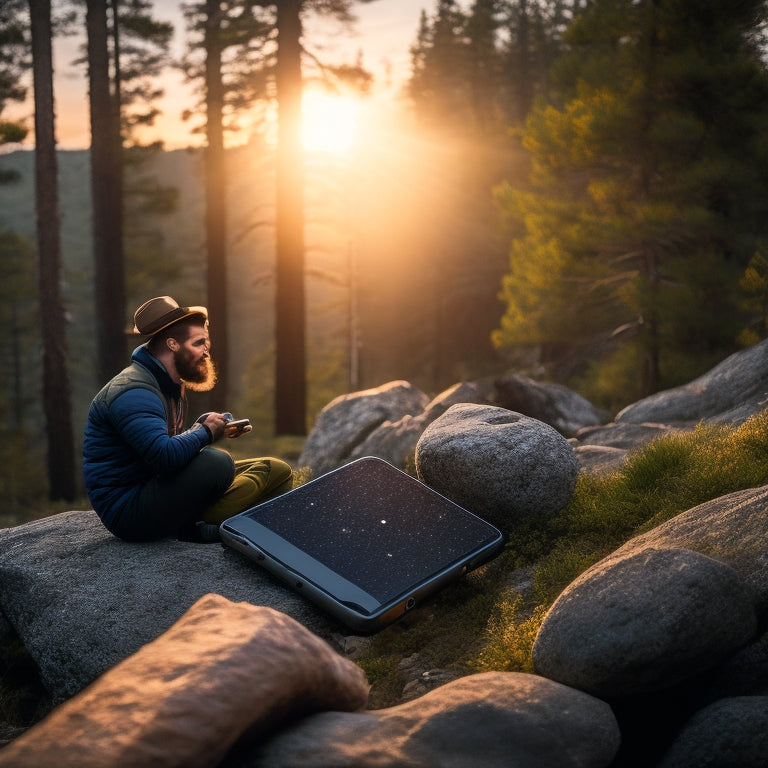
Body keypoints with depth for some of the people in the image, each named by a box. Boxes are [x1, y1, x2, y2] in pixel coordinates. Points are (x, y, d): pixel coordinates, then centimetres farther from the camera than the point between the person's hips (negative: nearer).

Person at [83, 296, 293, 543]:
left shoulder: (171, 384, 13)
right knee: (216, 463, -34)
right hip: (127, 511, -10)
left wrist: (203, 426, -2)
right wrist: (206, 432, -15)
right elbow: (165, 457, -34)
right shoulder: (133, 391, -20)